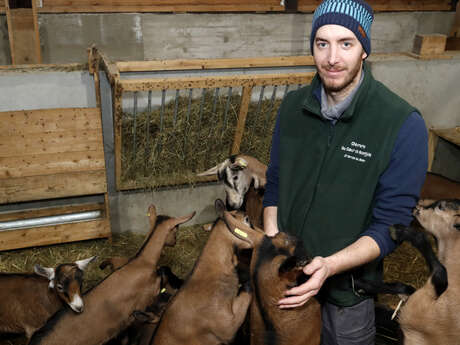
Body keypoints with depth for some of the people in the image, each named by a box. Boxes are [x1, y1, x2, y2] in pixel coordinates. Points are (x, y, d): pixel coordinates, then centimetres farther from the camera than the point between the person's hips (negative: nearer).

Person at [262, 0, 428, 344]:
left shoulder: (404, 125, -21)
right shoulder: (293, 106, -7)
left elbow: (391, 225, -18)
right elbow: (275, 182, 2)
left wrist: (330, 265, -31)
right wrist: (271, 244, -12)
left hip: (347, 285, -3)